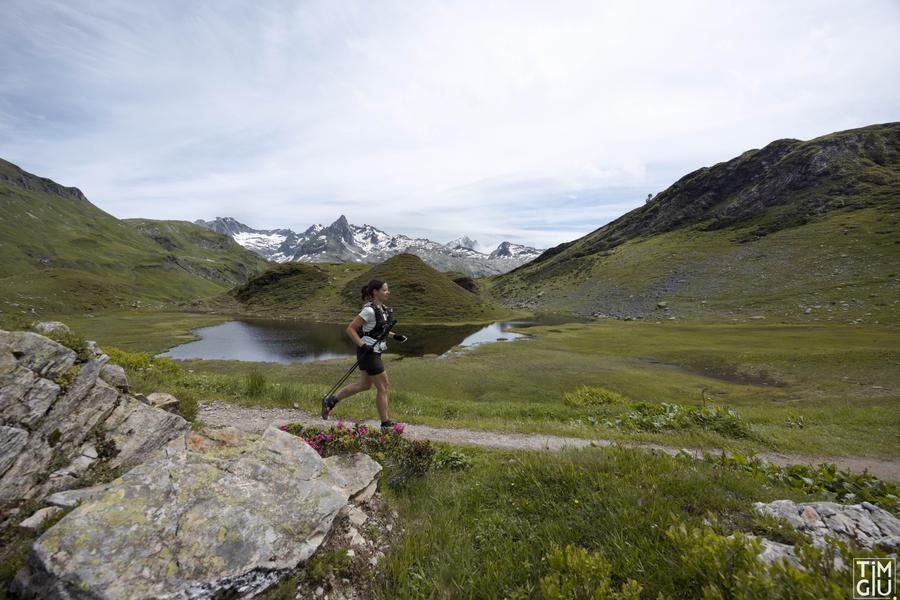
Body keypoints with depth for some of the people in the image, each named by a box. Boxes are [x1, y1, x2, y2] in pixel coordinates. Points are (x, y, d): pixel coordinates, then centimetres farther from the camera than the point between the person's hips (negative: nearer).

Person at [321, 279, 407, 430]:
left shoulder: (382, 308, 7)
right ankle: (385, 423, 18)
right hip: (368, 353, -10)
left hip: (374, 352, 10)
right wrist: (363, 346, -22)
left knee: (364, 385, 20)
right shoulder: (369, 310, -20)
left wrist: (395, 336, 11)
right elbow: (350, 329, -18)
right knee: (382, 387, 2)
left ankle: (331, 400, 32)